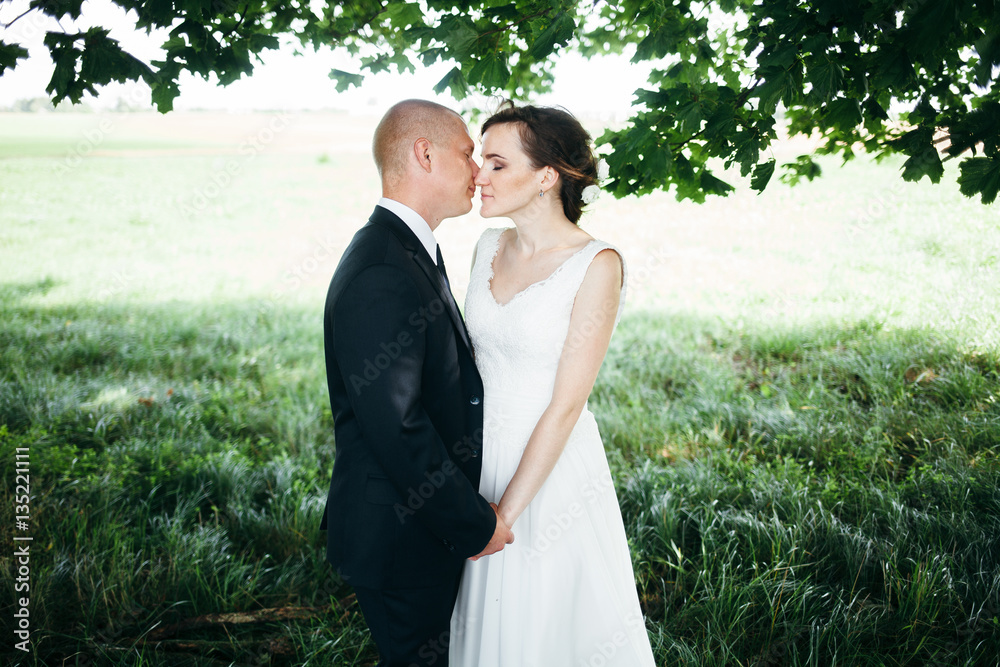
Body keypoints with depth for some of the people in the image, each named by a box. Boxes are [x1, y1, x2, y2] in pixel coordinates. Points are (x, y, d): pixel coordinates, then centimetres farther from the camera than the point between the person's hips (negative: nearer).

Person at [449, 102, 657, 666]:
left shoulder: (597, 265, -17)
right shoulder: (491, 246, 1)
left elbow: (566, 404, -18)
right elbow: (472, 358, 8)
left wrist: (505, 513, -16)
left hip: (551, 469, -5)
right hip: (479, 457, 5)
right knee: (486, 621, 21)